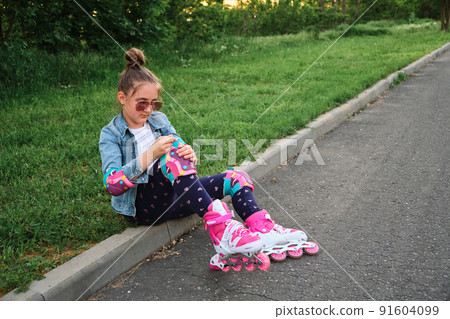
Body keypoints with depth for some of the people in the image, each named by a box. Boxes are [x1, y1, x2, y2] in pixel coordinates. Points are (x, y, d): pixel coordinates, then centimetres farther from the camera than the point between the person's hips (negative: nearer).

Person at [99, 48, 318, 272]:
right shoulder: (111, 135, -5)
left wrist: (190, 155, -22)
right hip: (143, 205, -6)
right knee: (173, 157, -34)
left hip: (175, 195, 6)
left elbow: (184, 150, 4)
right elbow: (113, 185, -19)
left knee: (236, 178, -8)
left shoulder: (159, 120, 10)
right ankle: (220, 230, -44)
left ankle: (263, 230, -29)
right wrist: (150, 155, -29)